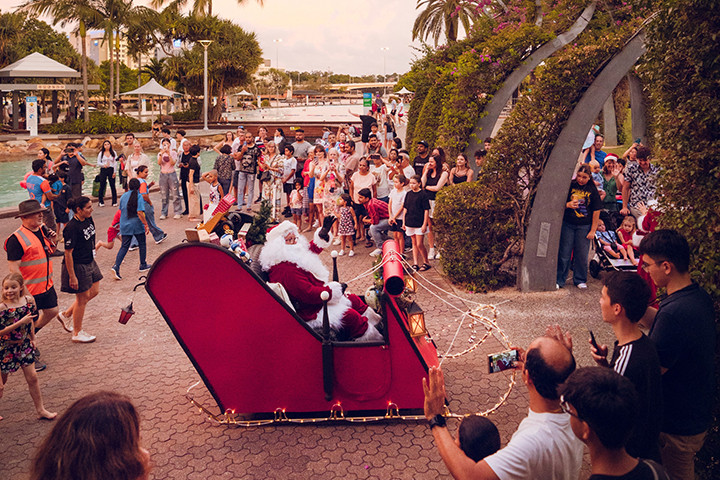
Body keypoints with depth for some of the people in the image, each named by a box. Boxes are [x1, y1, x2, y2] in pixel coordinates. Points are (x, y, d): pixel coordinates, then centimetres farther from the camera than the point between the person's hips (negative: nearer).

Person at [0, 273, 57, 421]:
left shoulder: (29, 300, -7)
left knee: (32, 377, 10)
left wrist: (32, 339, 15)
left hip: (24, 345, 4)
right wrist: (21, 322, -30)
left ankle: (40, 410, 21)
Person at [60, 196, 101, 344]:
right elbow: (68, 253, -23)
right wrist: (72, 276, -21)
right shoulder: (72, 228, -25)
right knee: (82, 298, 3)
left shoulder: (88, 219, 0)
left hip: (89, 262, 9)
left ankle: (67, 314, 34)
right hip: (77, 266, -9)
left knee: (94, 291, 18)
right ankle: (77, 334, 20)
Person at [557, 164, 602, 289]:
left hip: (584, 226, 0)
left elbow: (596, 211, 0)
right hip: (568, 224, 0)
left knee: (582, 254, 5)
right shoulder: (570, 186, -1)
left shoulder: (592, 190, -2)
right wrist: (568, 205, -18)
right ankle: (559, 280, 10)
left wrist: (593, 230, -2)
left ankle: (580, 280, 21)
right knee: (564, 253, 1)